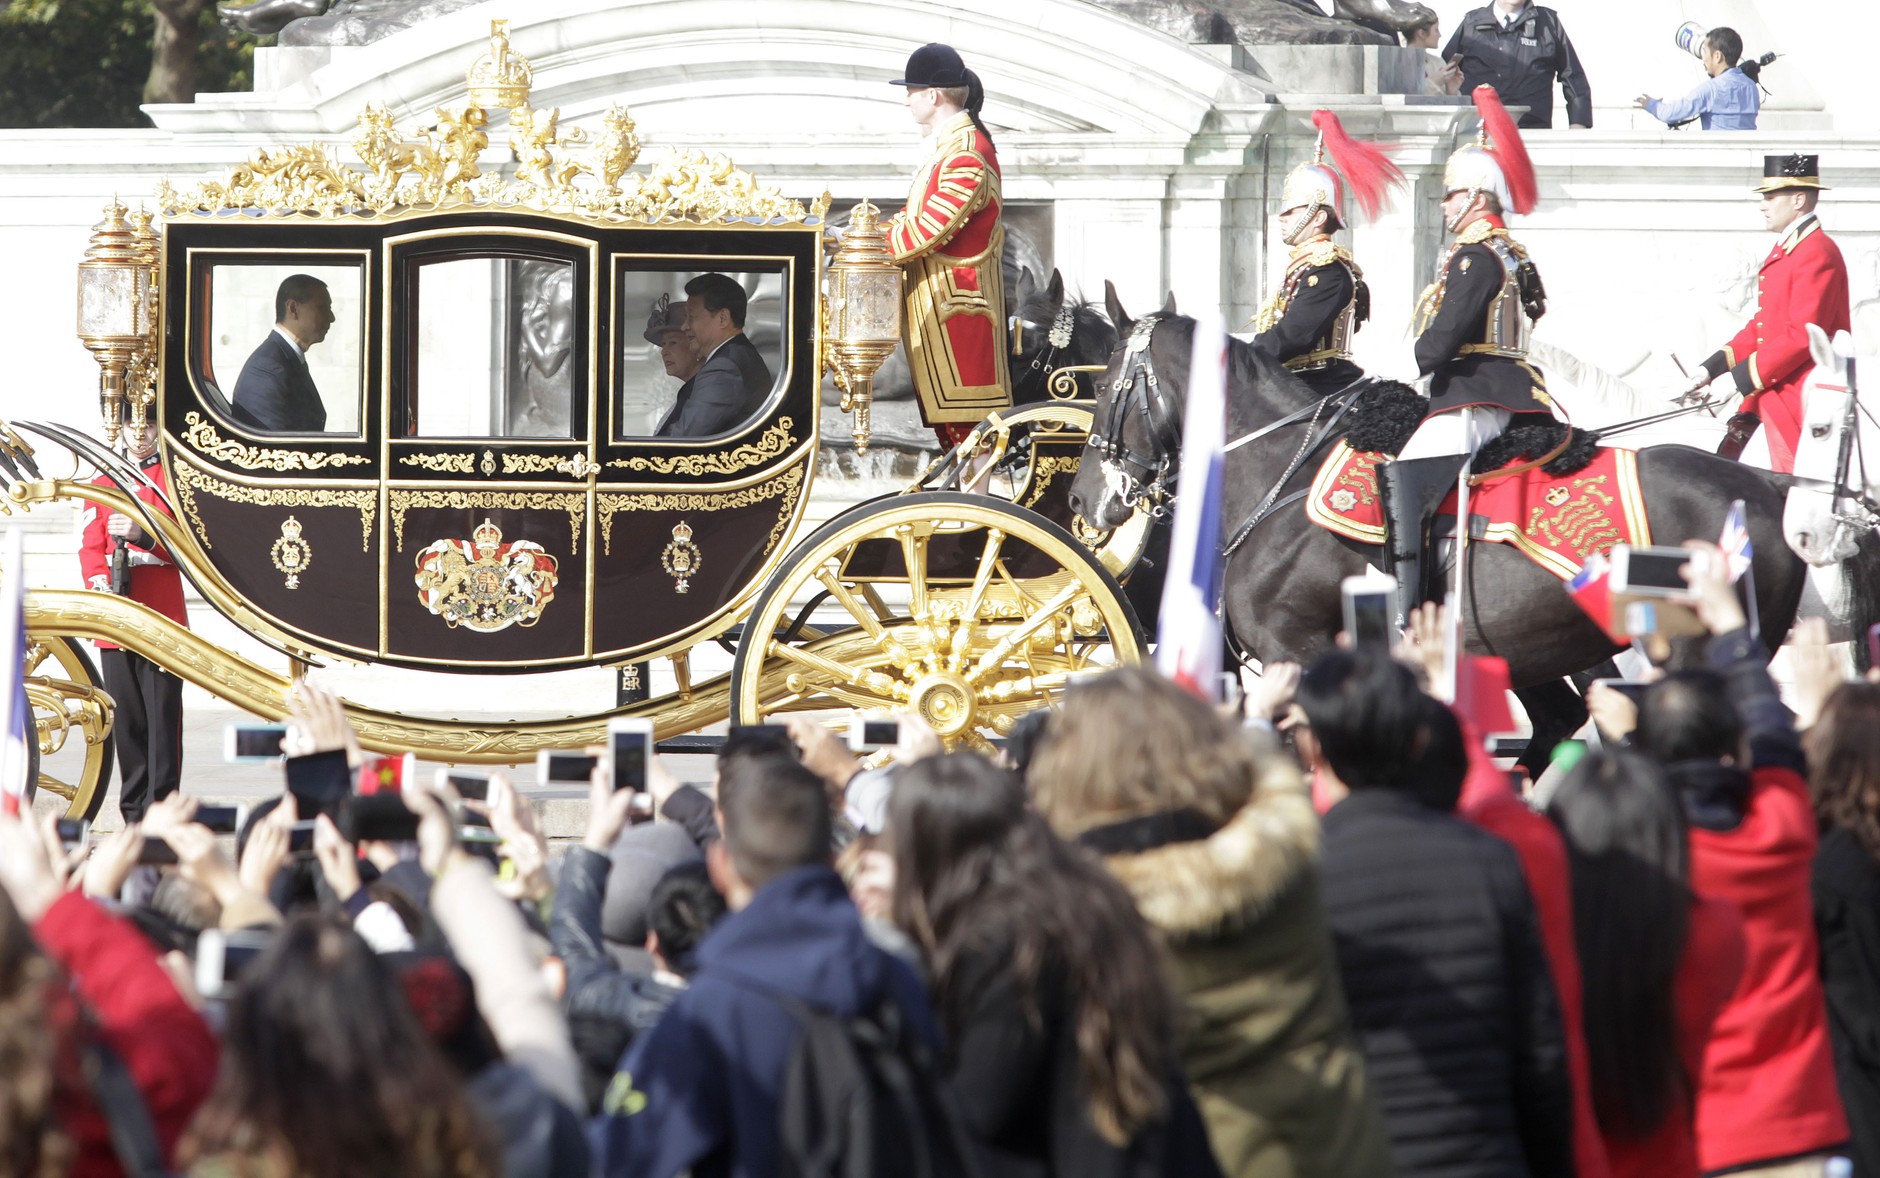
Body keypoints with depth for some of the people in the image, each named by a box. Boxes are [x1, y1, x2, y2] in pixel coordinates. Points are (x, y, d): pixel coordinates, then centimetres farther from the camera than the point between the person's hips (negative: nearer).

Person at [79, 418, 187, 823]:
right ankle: (133, 815, 11)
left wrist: (142, 535, -20)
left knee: (162, 717, -8)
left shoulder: (176, 479, 4)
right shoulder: (103, 483, 15)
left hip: (162, 618, -4)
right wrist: (100, 583, -10)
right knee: (125, 718, 5)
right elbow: (91, 546, 10)